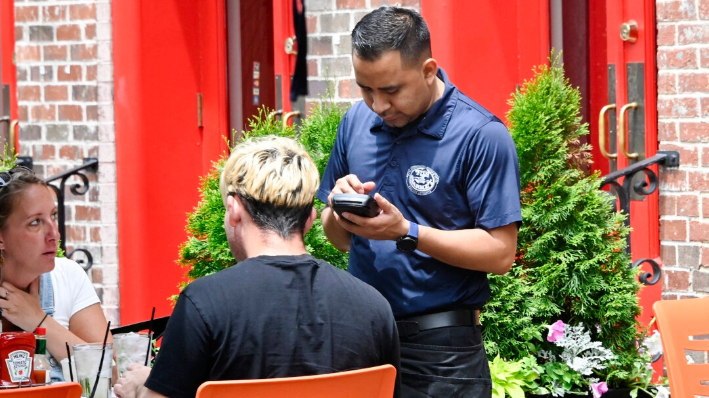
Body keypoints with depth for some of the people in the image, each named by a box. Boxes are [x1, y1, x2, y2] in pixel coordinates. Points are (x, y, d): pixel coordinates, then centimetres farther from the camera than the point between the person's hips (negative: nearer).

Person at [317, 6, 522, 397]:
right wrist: (340, 213, -9)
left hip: (441, 350, -5)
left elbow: (500, 253, -14)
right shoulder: (356, 122, 5)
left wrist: (406, 232, -22)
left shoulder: (481, 136, -12)